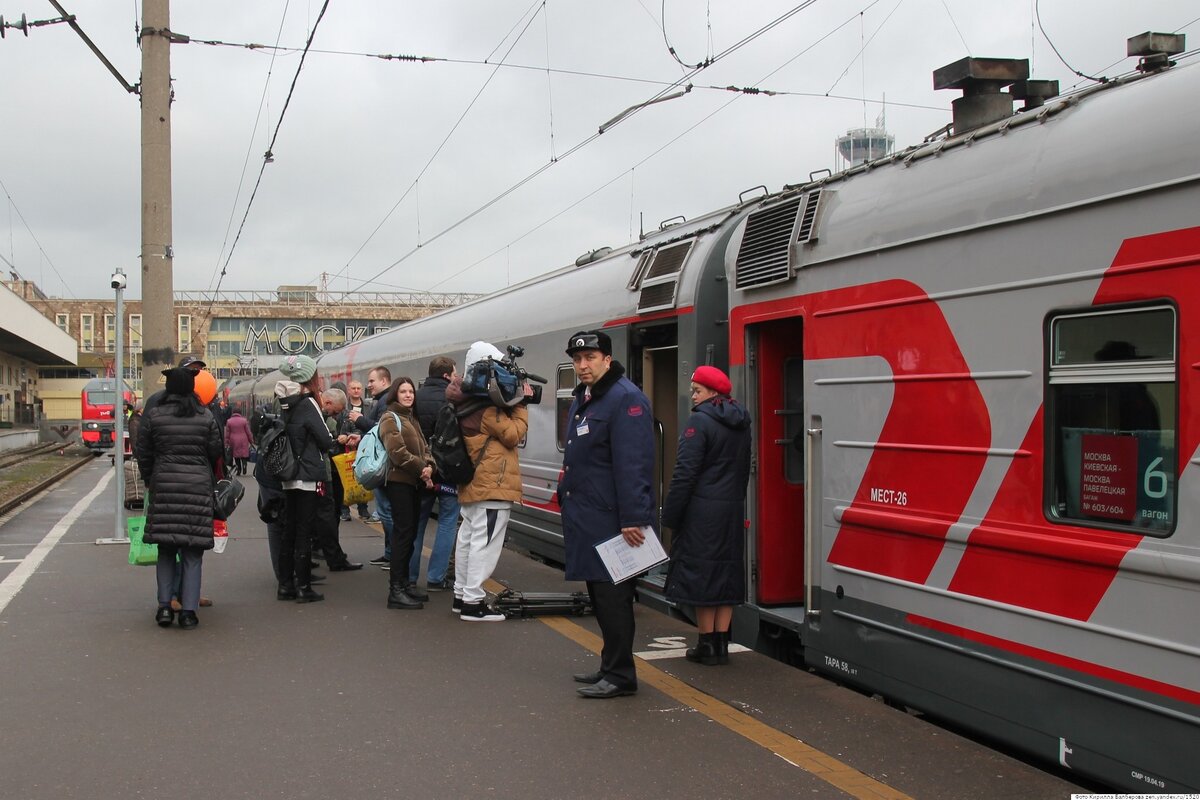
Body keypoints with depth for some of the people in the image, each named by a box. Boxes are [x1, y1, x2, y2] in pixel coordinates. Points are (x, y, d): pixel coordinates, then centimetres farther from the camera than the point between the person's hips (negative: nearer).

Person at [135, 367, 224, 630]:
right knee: (192, 551, 3)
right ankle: (188, 610, 2)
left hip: (164, 486, 1)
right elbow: (216, 453, 4)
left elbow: (143, 454, 5)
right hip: (198, 487, -1)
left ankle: (165, 606, 8)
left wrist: (150, 481, 19)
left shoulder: (154, 416, 0)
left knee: (166, 550, 11)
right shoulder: (206, 416, 0)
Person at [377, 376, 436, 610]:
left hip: (414, 483, 9)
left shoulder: (411, 419, 21)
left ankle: (404, 582, 20)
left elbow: (424, 448, 16)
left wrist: (429, 466, -5)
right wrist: (422, 469, -12)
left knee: (410, 532, 11)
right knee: (403, 532, -10)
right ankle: (396, 590, -9)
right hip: (398, 482, -9)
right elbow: (397, 452, -16)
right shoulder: (390, 419, -6)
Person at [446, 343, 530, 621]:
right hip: (492, 484, -10)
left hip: (471, 483, 10)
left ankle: (461, 594, 22)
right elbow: (513, 434, -16)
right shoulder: (486, 407, -18)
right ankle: (473, 603, -8)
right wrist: (522, 404, -8)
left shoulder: (468, 401, 11)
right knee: (485, 542, -8)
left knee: (468, 538, 14)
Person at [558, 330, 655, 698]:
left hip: (610, 520, -10)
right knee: (598, 593, 16)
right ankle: (611, 666, 27)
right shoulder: (582, 399, 17)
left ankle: (620, 676, 3)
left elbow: (633, 464, -22)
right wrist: (567, 493, 21)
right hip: (585, 516, 10)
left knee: (612, 595, -5)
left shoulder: (625, 399, -15)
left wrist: (632, 518, -26)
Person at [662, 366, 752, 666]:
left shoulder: (700, 422, -13)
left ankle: (707, 645, 6)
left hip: (702, 511, -7)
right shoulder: (741, 424, 12)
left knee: (700, 572, 1)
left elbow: (685, 473, -16)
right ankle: (721, 643, 15)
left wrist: (670, 514, -11)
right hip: (733, 512, 7)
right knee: (726, 571, 11)